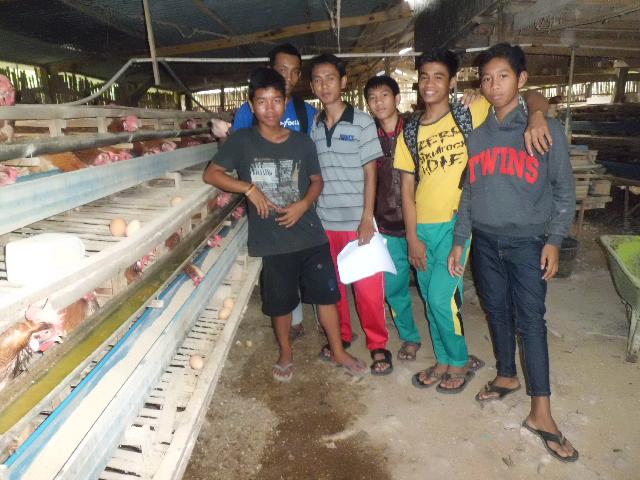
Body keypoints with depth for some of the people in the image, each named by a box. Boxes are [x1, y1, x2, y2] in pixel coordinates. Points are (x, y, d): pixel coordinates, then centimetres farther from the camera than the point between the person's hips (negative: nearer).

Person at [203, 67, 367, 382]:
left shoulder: (302, 142, 1)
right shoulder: (242, 142, -4)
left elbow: (316, 180, 10)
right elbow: (211, 174, -4)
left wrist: (303, 204, -9)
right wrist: (249, 188, -17)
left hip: (310, 234, 2)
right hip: (272, 241, -1)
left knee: (326, 294, 10)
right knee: (280, 302, 13)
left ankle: (338, 352, 31)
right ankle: (286, 353, 37)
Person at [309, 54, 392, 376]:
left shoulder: (362, 122, -3)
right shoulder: (313, 126, 7)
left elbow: (370, 173, -5)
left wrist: (367, 219, -11)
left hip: (357, 220, -4)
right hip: (323, 221, 4)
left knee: (368, 287, 1)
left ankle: (378, 345, 18)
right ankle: (341, 335, 34)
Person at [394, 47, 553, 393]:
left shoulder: (469, 114, -4)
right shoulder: (410, 131, 6)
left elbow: (533, 97, -3)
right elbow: (407, 187, 6)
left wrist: (536, 117, -27)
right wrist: (412, 237, 0)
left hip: (456, 222, -4)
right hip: (422, 225, 4)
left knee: (441, 297, -8)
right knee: (430, 298, 13)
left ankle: (460, 361, 19)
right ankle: (444, 360, 34)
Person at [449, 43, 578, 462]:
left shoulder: (546, 129, -3)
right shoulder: (477, 134, 8)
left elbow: (565, 191, -2)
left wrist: (554, 241, -10)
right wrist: (459, 241, 8)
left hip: (527, 242, -4)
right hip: (485, 240, 4)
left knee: (531, 320, -5)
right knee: (497, 312, 13)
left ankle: (541, 412, 2)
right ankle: (507, 377, 32)